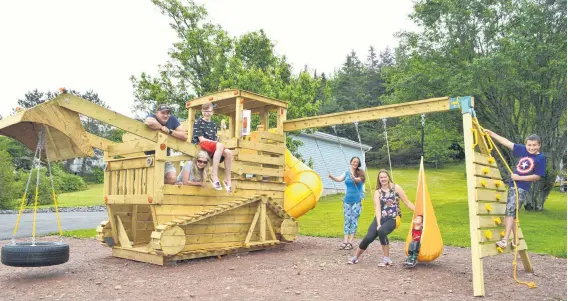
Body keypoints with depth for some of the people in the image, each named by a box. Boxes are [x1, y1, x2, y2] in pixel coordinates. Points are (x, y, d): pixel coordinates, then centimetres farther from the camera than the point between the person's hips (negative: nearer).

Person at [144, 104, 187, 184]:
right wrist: (161, 127, -23)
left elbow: (184, 136, -9)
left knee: (172, 179, -9)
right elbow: (150, 122, -42)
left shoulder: (172, 119, -3)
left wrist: (169, 131, -20)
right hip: (150, 155, -4)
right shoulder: (152, 116, -13)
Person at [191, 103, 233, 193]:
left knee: (228, 153, -23)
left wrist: (217, 142, -9)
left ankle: (227, 179, -17)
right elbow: (201, 139, -6)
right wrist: (217, 143, -13)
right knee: (220, 145, -35)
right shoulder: (198, 122, 3)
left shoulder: (213, 124, 20)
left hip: (214, 146, 6)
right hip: (200, 145, -6)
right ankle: (214, 175, -41)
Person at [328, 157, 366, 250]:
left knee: (354, 220, -2)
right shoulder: (347, 173, 7)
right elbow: (339, 179, -4)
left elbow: (358, 180, -24)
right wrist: (332, 177, -23)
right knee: (346, 220, 3)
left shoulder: (360, 173, -4)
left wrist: (353, 177, -45)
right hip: (347, 200, 4)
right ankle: (345, 241, 4)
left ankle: (350, 242, 1)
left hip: (357, 200, -4)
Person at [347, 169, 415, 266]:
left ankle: (386, 259, -14)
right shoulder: (377, 192, 5)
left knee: (381, 231, -32)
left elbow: (407, 203, 2)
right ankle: (356, 257, 10)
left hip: (392, 219, -2)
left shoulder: (396, 188, 1)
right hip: (380, 218, 2)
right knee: (369, 237, -13)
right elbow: (378, 208, -6)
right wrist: (378, 223, -18)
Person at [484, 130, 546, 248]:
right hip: (513, 185, 6)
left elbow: (537, 176, -8)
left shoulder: (541, 158, -6)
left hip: (522, 188, -6)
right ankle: (515, 240, 22)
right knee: (511, 212, 10)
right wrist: (492, 134, 13)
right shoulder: (523, 150, 6)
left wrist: (519, 177, -12)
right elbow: (507, 142, 11)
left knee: (510, 210, -17)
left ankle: (505, 239, -18)